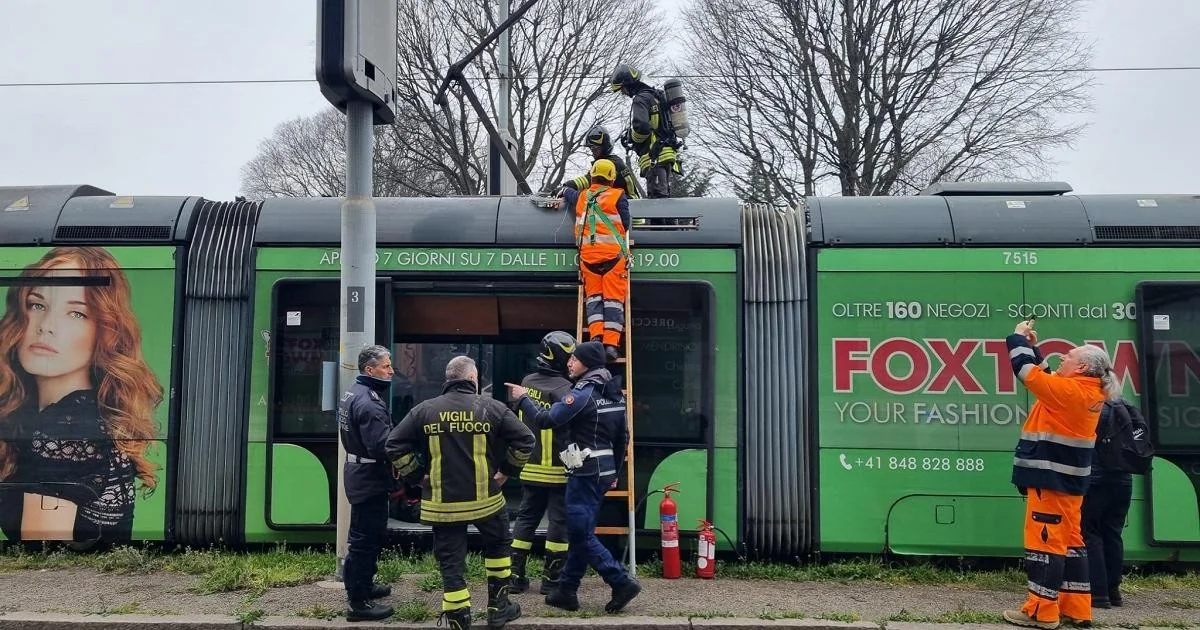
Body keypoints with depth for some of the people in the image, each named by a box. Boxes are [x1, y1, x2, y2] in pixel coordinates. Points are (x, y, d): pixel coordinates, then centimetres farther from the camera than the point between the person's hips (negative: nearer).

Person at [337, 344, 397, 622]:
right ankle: (359, 602, 5)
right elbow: (382, 447, -30)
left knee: (362, 535, 22)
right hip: (370, 478, -11)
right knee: (367, 539, -3)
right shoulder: (369, 403, -24)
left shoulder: (352, 393, 9)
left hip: (359, 473, 11)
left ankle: (362, 585, 37)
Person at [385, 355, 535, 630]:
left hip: (442, 503, 0)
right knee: (498, 545, 24)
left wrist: (415, 475, 8)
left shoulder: (425, 410, -1)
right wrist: (508, 469, 8)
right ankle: (498, 607, 30)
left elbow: (395, 444, 0)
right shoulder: (491, 407, -4)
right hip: (485, 498, 0)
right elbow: (525, 439, -6)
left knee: (451, 563, 8)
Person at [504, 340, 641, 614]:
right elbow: (622, 437, 15)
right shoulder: (614, 393, 11)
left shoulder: (583, 393, -16)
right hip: (604, 470, 9)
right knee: (579, 531, 14)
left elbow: (546, 419, -18)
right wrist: (614, 472, 22)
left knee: (581, 534, -2)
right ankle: (566, 591, 20)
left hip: (586, 472, -9)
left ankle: (622, 582, -4)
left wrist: (523, 398, -3)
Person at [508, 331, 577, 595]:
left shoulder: (527, 383, 4)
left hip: (529, 467, 6)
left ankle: (516, 574, 17)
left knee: (526, 517, 14)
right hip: (557, 469, -6)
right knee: (559, 520, 4)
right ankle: (551, 577, 9)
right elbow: (571, 429, -23)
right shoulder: (563, 388, -17)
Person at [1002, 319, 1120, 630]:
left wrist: (1018, 338, -1)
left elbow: (1028, 372, -16)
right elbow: (1044, 377, 24)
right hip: (1065, 480, 10)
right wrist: (1033, 347, 22)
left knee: (1045, 541, -6)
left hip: (1051, 480, -10)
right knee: (1069, 541, 12)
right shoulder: (1088, 393, 11)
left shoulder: (1070, 391, -18)